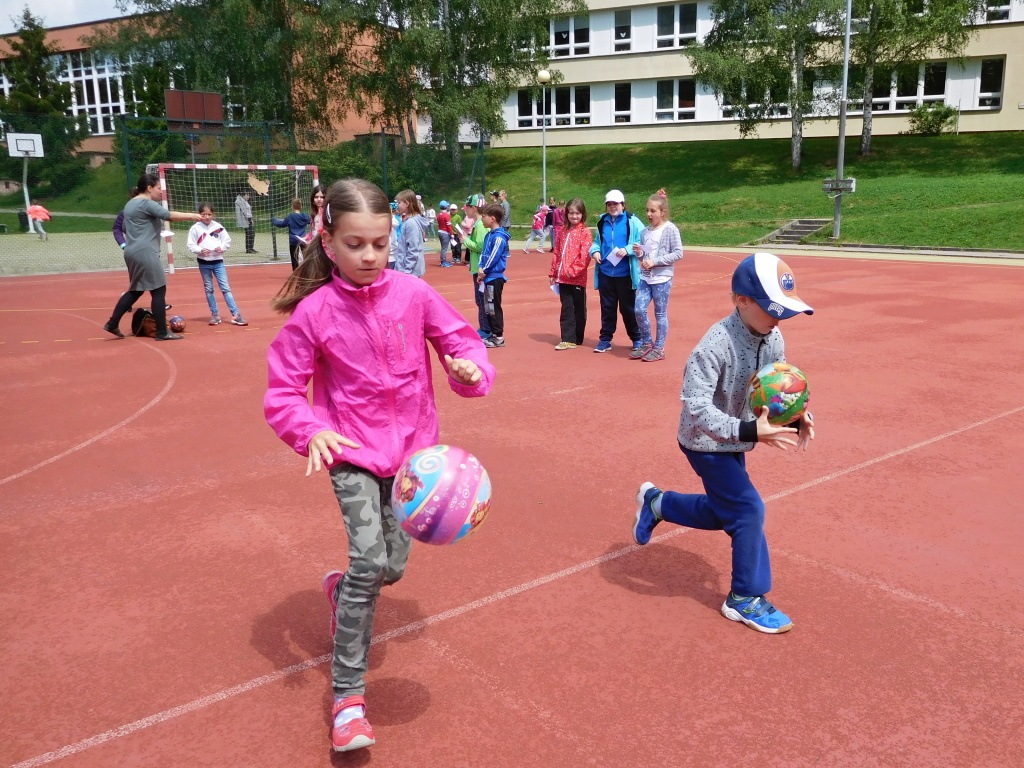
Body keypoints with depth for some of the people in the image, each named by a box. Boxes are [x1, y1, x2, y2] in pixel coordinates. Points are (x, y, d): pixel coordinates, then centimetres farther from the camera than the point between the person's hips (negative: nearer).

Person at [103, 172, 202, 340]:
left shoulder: (130, 204, 19)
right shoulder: (147, 203, -11)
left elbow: (124, 229, 27)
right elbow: (168, 215, -24)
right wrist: (192, 216, -20)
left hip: (132, 253, 10)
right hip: (145, 253, -10)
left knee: (135, 290, 18)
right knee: (159, 291, -6)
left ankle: (112, 324, 17)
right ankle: (162, 333, -4)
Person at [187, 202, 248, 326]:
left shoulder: (218, 227, 1)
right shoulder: (195, 228, -3)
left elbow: (227, 240, 5)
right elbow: (191, 245, -3)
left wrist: (221, 248, -13)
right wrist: (200, 250, -20)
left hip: (218, 261, 0)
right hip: (203, 263, 0)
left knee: (225, 288, -4)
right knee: (209, 289, 9)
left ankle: (236, 315, -7)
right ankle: (215, 315, 18)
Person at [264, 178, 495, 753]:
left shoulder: (413, 293, -8)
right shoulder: (314, 311, -12)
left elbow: (461, 340, 0)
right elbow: (282, 393, -7)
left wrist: (473, 368, -23)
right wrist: (311, 431, -26)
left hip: (412, 446, 3)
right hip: (353, 451, -3)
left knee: (392, 567, 9)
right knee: (370, 559, -17)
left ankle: (342, 588, 48)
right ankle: (349, 695, 1)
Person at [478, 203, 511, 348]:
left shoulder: (499, 237, -15)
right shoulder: (489, 235, 13)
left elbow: (494, 257, -18)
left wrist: (484, 271, -10)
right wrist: (481, 268, -1)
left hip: (495, 277, -9)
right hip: (488, 276, 9)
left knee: (494, 307, -4)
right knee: (488, 307, 14)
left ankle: (499, 337, 4)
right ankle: (493, 334, 23)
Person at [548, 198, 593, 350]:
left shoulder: (585, 232, -5)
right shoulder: (562, 231, 12)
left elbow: (585, 255, -13)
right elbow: (556, 253, 14)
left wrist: (573, 270, -18)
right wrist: (553, 272, 11)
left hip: (578, 277, -5)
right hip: (563, 277, 5)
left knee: (579, 308, 8)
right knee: (566, 308, 3)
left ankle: (577, 338, 18)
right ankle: (568, 339, 3)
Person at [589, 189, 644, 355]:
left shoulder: (632, 221, -5)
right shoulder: (602, 222, 9)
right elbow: (597, 242, 19)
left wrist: (627, 250, -22)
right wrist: (595, 251, -2)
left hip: (625, 274, -4)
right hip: (605, 273, 4)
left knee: (628, 308, 6)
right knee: (607, 308, 10)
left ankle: (637, 339, 21)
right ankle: (605, 339, 20)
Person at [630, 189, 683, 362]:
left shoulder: (670, 229, -8)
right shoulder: (645, 232, 9)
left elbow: (678, 253, -12)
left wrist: (655, 261, -17)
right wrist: (639, 253, -6)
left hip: (662, 278, -5)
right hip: (645, 277, 6)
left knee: (660, 313, 3)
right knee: (639, 310, -1)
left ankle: (659, 348, 13)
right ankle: (646, 344, 17)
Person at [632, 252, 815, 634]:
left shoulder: (774, 340, -9)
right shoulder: (715, 345, -32)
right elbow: (696, 406, -38)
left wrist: (798, 416, -21)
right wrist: (749, 431, -47)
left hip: (733, 443, 8)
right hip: (706, 444, -8)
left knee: (722, 514, 19)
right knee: (748, 510, -9)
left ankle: (656, 502, 42)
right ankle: (745, 600, 9)